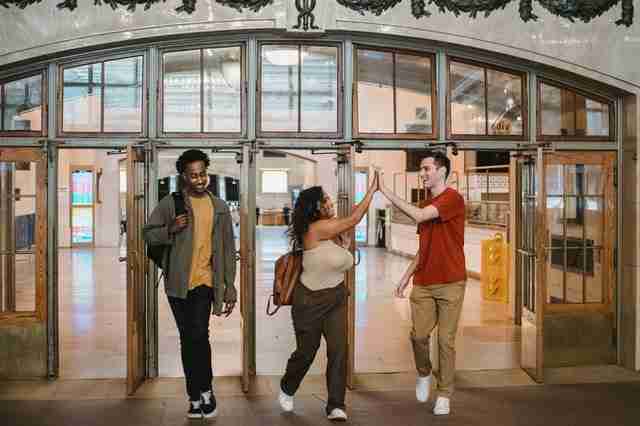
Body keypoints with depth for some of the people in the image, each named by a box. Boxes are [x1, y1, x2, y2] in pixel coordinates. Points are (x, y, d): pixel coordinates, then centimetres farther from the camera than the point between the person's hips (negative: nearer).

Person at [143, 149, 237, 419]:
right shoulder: (170, 203, 2)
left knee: (198, 334, -16)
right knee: (187, 338, 8)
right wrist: (171, 229, -16)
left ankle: (204, 390, 5)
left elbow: (228, 250, 8)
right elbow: (148, 234, 5)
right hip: (178, 283, 1)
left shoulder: (219, 207, 7)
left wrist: (230, 289, 5)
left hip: (205, 281, 0)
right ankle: (196, 397, 22)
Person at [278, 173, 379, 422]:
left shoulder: (334, 230, 3)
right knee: (306, 351, 10)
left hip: (336, 298, 6)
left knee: (338, 350, -5)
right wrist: (372, 189, -17)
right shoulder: (316, 228, -21)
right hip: (310, 300, -6)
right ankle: (287, 389, 39)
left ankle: (336, 406, 4)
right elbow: (354, 219, -21)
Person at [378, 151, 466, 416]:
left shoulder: (453, 198, -11)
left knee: (446, 340, 2)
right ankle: (424, 373, 31)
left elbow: (419, 216, -26)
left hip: (451, 283, -6)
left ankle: (444, 395, 17)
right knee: (419, 335, 3)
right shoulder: (425, 204, 13)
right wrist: (406, 276, 12)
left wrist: (386, 191, -22)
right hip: (423, 283, 6)